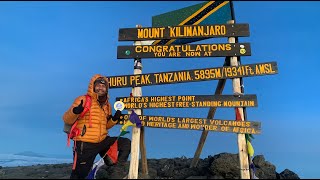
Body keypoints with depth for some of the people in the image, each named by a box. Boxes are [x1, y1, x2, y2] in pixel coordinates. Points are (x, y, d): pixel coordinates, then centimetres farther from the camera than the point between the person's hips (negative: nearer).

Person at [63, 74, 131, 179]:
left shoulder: (107, 105, 10)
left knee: (126, 143, 0)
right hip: (85, 144, -5)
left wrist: (114, 119, 0)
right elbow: (67, 120, -11)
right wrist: (75, 111, -31)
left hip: (102, 141, 6)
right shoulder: (83, 100, -9)